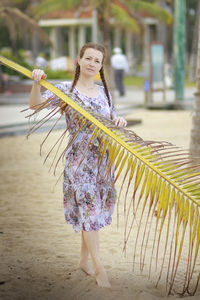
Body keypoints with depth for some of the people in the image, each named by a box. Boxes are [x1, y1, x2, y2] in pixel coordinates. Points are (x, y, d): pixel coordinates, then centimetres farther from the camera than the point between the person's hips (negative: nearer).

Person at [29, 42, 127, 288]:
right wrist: (36, 82, -33)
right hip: (79, 157, -6)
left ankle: (84, 260, 29)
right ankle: (99, 268, 5)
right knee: (88, 208, -4)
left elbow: (112, 120, 16)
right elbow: (35, 104, -15)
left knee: (94, 209, 13)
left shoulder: (103, 92, 10)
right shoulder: (66, 89, -5)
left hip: (103, 158, 6)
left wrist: (119, 121, -7)